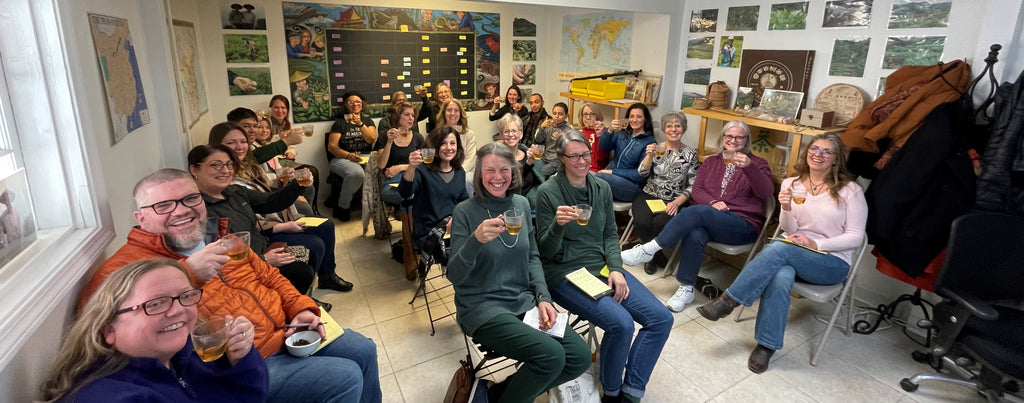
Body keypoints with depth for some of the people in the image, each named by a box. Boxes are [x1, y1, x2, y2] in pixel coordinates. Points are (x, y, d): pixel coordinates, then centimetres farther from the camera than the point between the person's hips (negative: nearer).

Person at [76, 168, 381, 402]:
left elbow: (270, 277, 17)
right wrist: (187, 274, -40)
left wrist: (301, 309, 0)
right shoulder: (129, 264, -13)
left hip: (286, 331, 8)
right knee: (345, 378, -16)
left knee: (363, 350, 13)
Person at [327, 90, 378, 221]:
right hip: (342, 159, -2)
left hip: (366, 158, 3)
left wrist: (360, 124, -10)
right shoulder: (340, 123, 12)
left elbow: (372, 140, 1)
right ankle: (342, 207, -16)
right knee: (357, 172, -38)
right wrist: (348, 155, -16)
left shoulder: (368, 121, 20)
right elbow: (332, 146, 1)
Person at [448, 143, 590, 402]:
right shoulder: (466, 212, -10)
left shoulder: (521, 204, 5)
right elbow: (454, 276, -14)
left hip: (524, 301, 6)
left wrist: (543, 298, -1)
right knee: (551, 354, -25)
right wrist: (476, 240, -32)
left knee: (580, 356, -8)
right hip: (482, 307, -6)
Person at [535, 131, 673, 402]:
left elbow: (610, 235, 12)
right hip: (565, 274, -6)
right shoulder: (548, 192, -10)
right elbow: (546, 251, -8)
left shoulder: (602, 187, 6)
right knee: (621, 323, -27)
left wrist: (615, 268, -5)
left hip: (602, 267, 6)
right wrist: (557, 225, -29)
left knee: (661, 318, -8)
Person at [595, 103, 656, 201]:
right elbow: (603, 146, 0)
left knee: (601, 177, -31)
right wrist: (610, 131, -19)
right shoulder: (622, 133, 15)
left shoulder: (649, 142, 0)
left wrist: (613, 171, -13)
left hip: (633, 185, -4)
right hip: (611, 176, 4)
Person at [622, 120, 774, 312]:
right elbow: (696, 191, 9)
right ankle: (686, 288, -22)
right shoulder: (711, 162, 20)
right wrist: (713, 202, -13)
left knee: (697, 211, -34)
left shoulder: (757, 163, 10)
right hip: (709, 220, 3)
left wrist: (749, 167, -27)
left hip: (744, 226, -3)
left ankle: (648, 250, -29)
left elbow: (766, 192, -10)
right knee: (695, 234, -35)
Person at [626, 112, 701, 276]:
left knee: (659, 223, -32)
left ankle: (649, 254, -1)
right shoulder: (655, 148, 9)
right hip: (649, 195, 2)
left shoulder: (691, 155, 5)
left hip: (674, 202, -1)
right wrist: (650, 156, -20)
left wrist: (677, 202, -14)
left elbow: (692, 186, 2)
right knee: (642, 222, -29)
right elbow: (642, 173, -3)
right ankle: (657, 256, -1)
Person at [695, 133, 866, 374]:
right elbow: (789, 230, 4)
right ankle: (766, 345, -25)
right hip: (791, 254, 2)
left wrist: (816, 244, -17)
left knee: (780, 248, -34)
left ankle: (729, 300, -27)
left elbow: (856, 237, -3)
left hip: (832, 262, -2)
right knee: (780, 277, -35)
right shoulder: (791, 184, 8)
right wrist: (786, 209, -18)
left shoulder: (850, 190, 0)